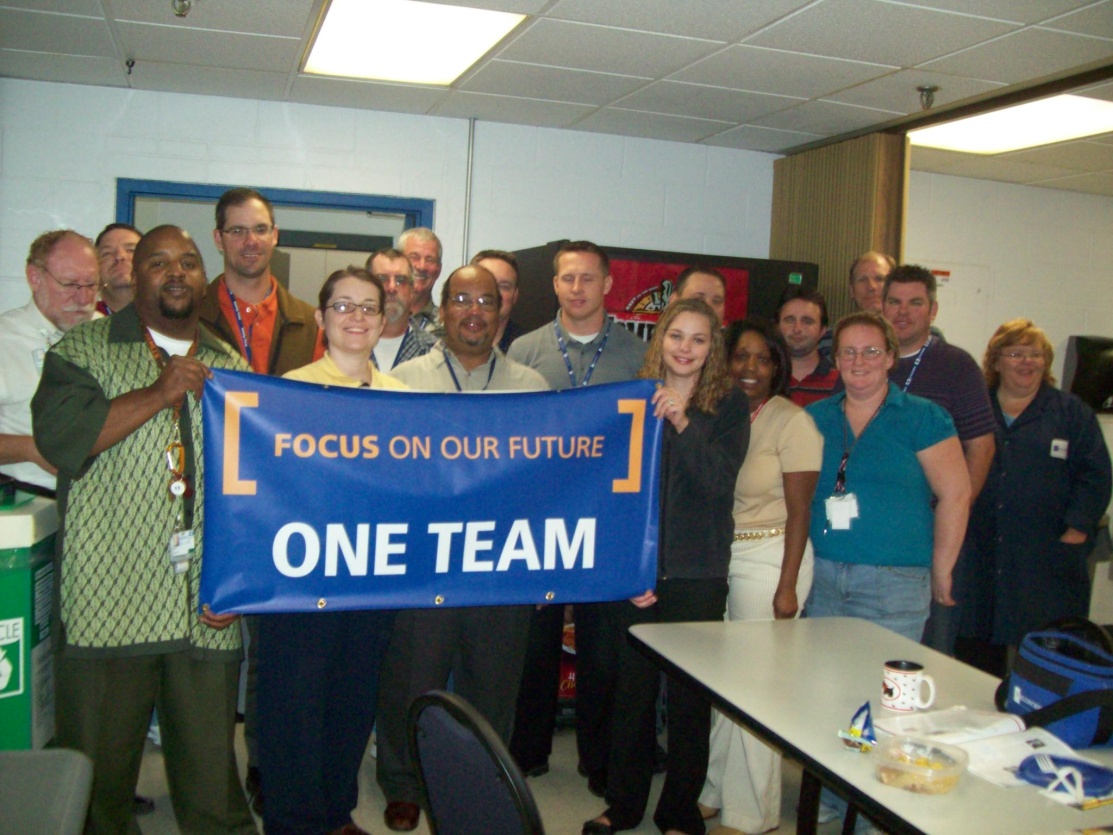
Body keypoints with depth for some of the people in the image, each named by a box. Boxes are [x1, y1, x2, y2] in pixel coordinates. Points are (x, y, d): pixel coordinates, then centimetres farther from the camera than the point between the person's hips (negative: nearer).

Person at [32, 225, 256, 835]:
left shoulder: (232, 367, 15)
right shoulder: (84, 351, 6)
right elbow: (59, 435, -12)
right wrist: (160, 392, -13)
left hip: (208, 608, 2)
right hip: (109, 602, -2)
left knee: (212, 774, 7)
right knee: (97, 768, 8)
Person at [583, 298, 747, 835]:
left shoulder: (729, 405, 1)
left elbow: (718, 484, -10)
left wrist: (683, 421, -20)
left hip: (697, 574, -1)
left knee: (690, 695, 4)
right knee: (631, 688, 9)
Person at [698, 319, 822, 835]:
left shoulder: (792, 421, -7)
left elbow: (800, 510, -9)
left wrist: (787, 585, -13)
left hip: (768, 558, -5)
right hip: (715, 556, 5)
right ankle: (713, 790, 28)